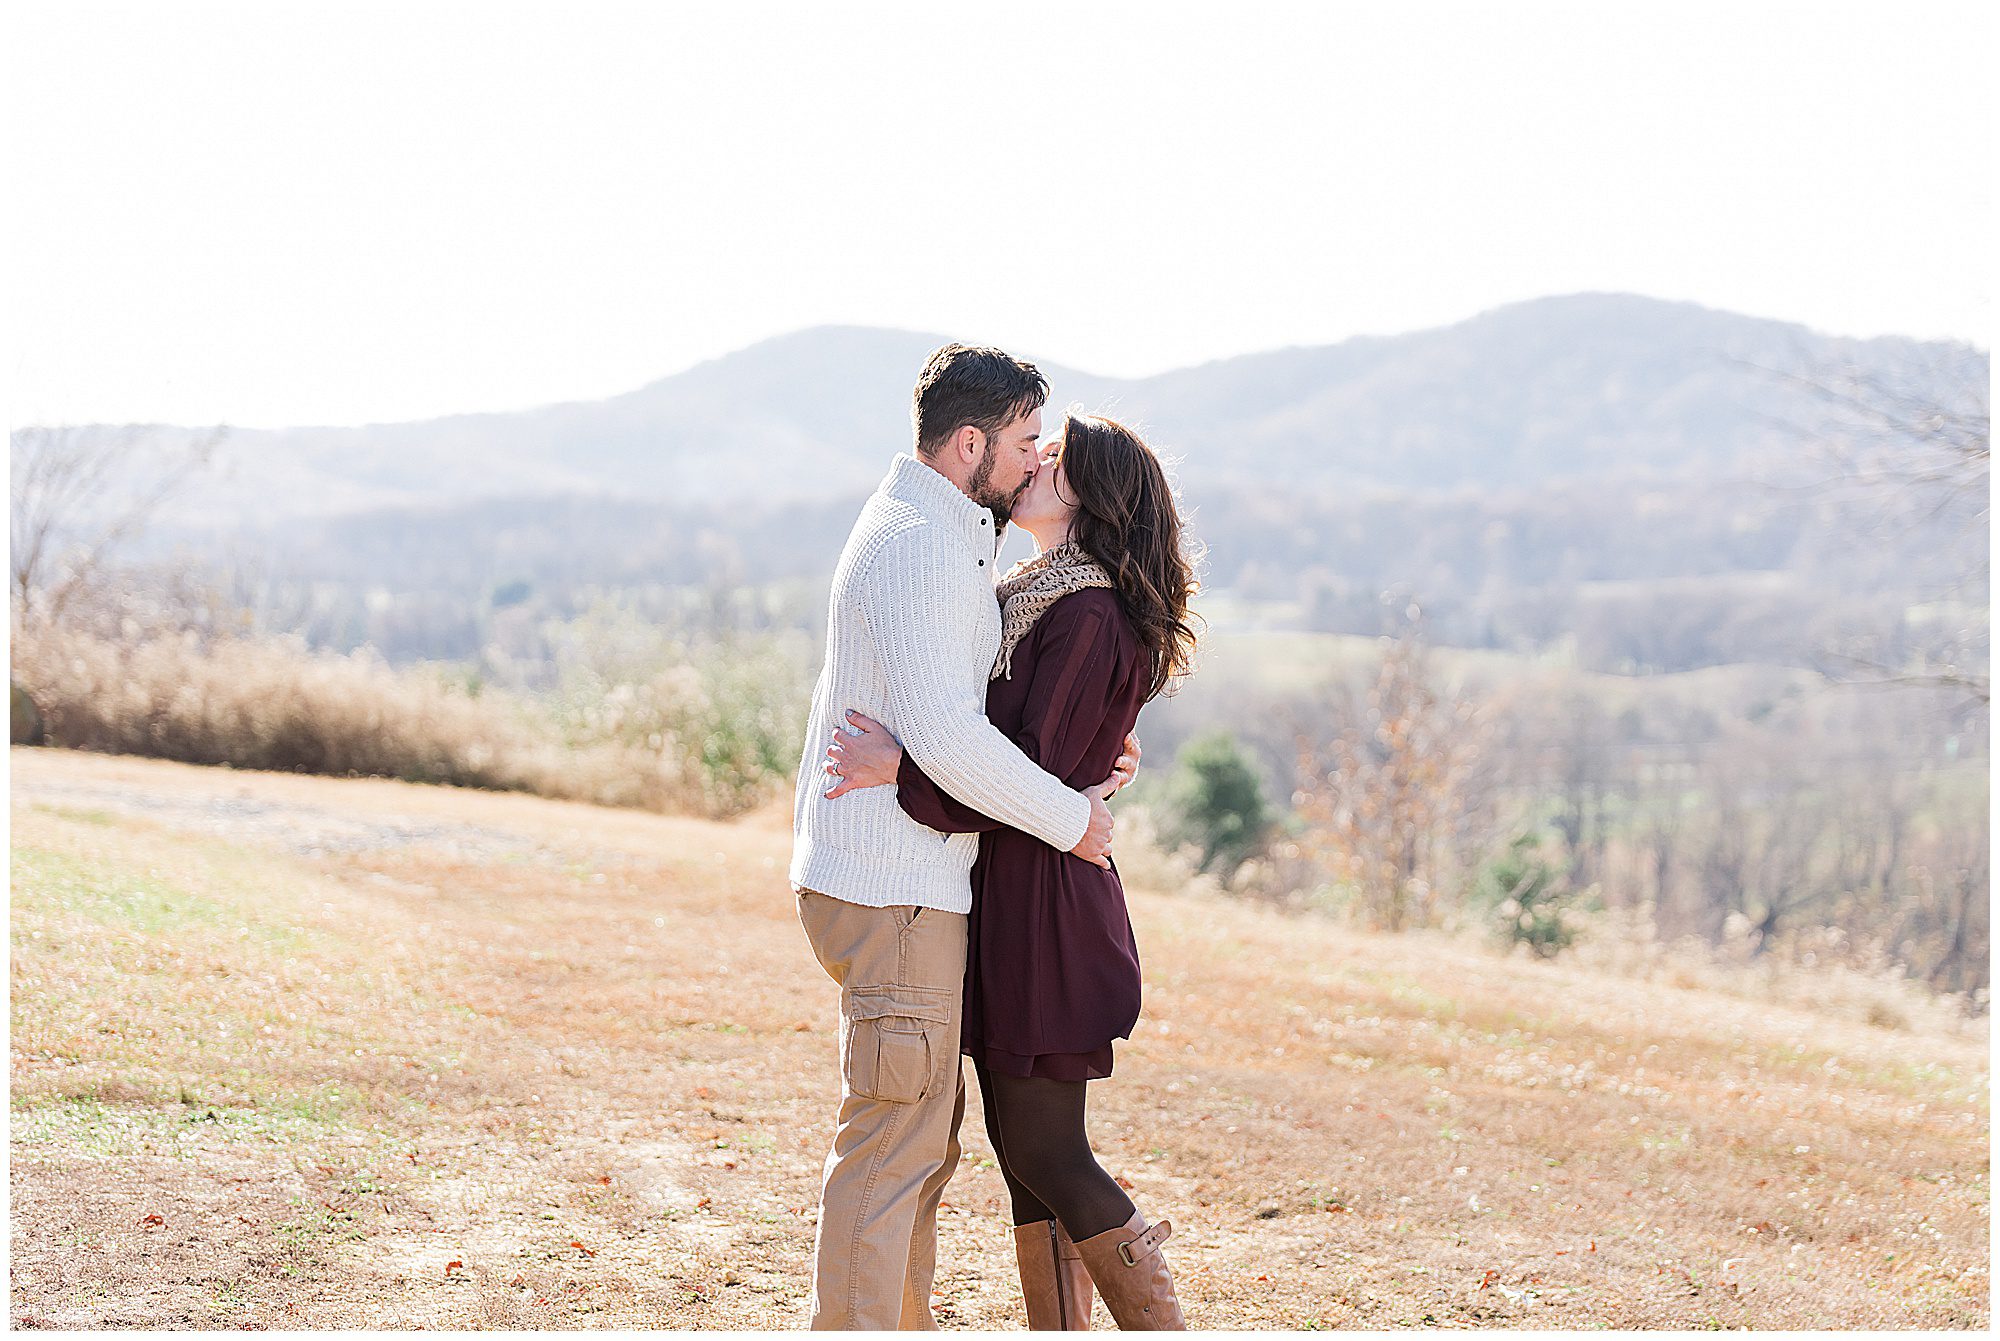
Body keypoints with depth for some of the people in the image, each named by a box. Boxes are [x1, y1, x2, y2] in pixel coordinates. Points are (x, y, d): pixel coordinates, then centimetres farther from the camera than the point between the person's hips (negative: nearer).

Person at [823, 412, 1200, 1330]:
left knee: (1044, 1152, -5)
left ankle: (1157, 1325, 5)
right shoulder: (1026, 601, 14)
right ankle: (1059, 1330, 19)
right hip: (1001, 899, 9)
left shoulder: (1086, 617, -16)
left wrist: (903, 769, -24)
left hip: (1045, 903, -9)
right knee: (1019, 1142, 12)